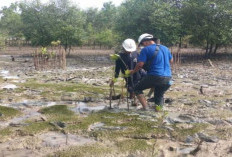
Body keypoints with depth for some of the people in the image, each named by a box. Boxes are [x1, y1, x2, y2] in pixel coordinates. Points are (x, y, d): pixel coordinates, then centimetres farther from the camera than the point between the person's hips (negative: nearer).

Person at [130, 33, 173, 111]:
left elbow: (140, 64, -12)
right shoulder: (165, 48, 15)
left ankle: (145, 108, -2)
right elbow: (171, 60, 27)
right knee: (159, 96, 22)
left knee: (137, 89, 11)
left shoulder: (146, 49, -5)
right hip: (168, 78, 6)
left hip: (154, 76, -6)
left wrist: (133, 71, 5)